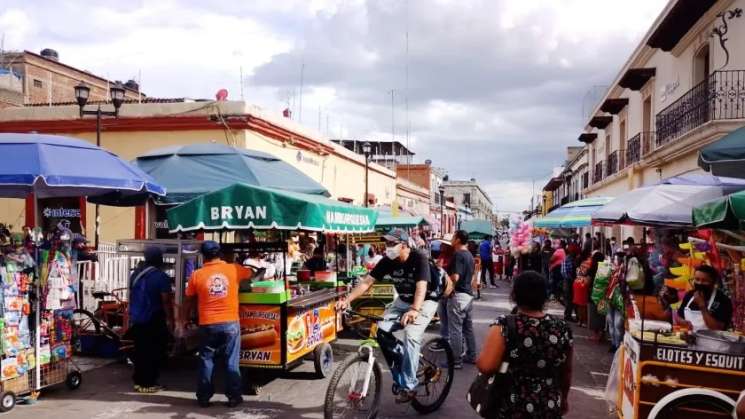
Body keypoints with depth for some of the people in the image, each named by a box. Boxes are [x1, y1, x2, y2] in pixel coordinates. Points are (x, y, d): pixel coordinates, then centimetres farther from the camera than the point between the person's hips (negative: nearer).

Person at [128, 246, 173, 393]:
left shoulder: (135, 274, 8)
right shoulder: (161, 276, -14)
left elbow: (131, 297, 18)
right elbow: (166, 301, -15)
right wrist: (170, 319, -6)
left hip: (136, 320, 7)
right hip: (154, 321, -7)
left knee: (140, 351, 14)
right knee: (153, 353, 0)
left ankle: (138, 381, 19)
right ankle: (148, 383, 1)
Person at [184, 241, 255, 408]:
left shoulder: (197, 275, -2)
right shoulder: (234, 269, -1)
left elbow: (189, 301, 7)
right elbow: (251, 273, 20)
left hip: (207, 325, 0)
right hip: (230, 323, 0)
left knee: (206, 361, 11)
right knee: (231, 361, 7)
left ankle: (204, 397, 16)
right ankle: (234, 396, 11)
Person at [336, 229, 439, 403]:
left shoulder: (419, 259, -27)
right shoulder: (388, 261, -11)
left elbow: (421, 287, -40)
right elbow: (367, 282, -13)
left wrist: (414, 310, -58)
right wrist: (347, 300, -26)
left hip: (424, 302, -6)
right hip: (402, 301, 6)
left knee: (411, 335, -28)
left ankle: (409, 386, -17)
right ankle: (398, 375, 1)